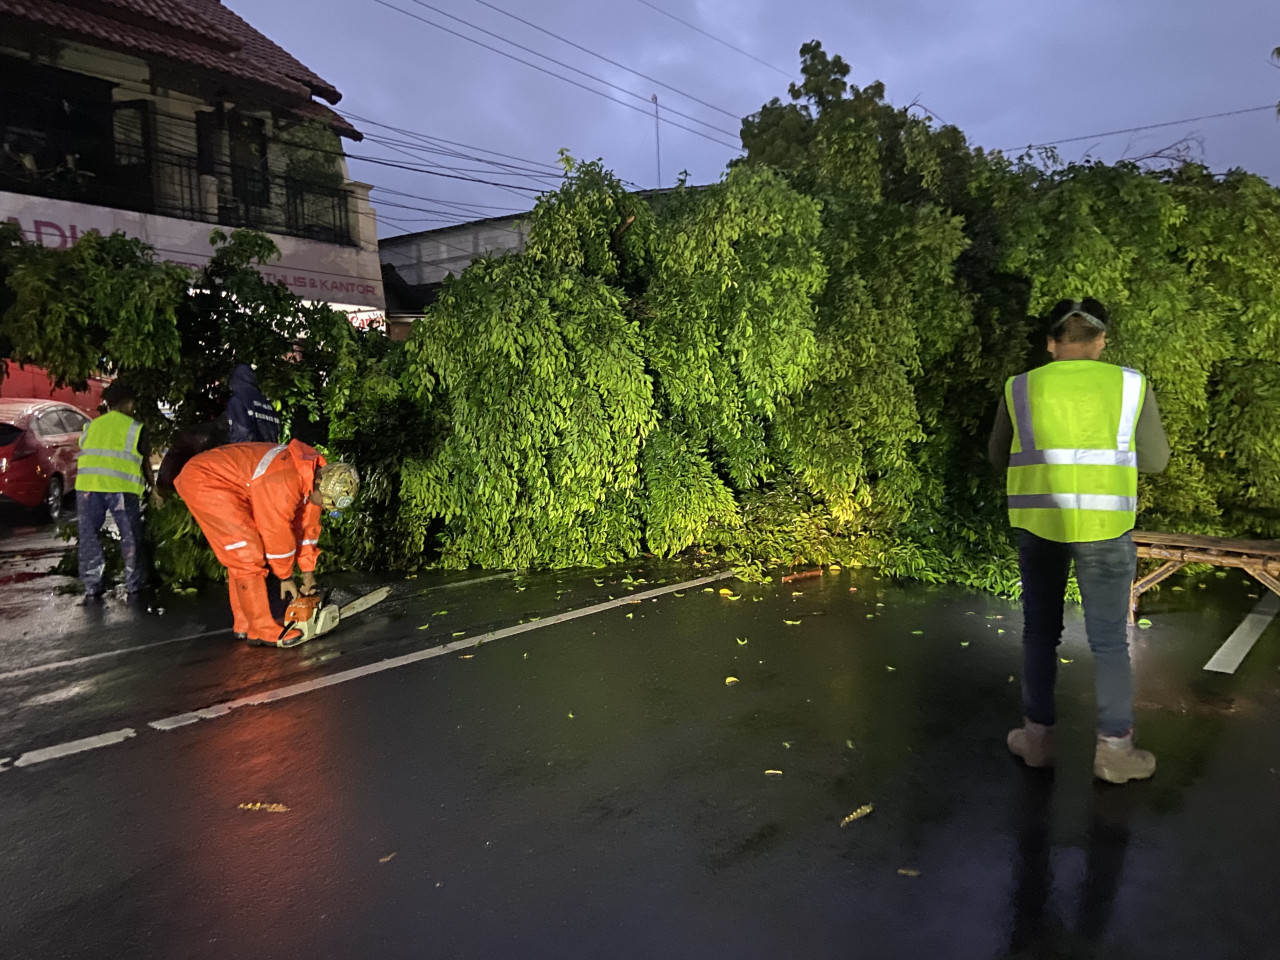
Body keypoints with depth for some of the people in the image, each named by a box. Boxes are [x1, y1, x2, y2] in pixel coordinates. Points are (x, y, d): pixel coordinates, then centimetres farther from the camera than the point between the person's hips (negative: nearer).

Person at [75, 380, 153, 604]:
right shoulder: (135, 428, 12)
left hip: (87, 484, 3)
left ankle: (92, 590, 12)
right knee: (130, 538, 7)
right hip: (121, 487, -3)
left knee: (88, 536, 12)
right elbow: (145, 464, 16)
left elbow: (83, 456, 24)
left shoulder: (90, 426, 21)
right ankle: (135, 589, 10)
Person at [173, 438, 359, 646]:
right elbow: (277, 532, -22)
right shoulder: (285, 483, -32)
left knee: (242, 552, 11)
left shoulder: (315, 472, -4)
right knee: (247, 551, -13)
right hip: (203, 481, -10)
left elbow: (307, 522, 4)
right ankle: (262, 630, -6)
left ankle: (244, 623, 20)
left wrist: (308, 572, 8)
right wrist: (286, 576, -7)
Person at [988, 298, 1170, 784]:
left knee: (1040, 631, 13)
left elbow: (999, 455, 13)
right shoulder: (1130, 384, 1)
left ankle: (1037, 735, 19)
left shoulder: (1021, 388, 2)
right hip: (1103, 526, -1)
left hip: (1038, 522, 1)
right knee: (1109, 638, 8)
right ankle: (1114, 748, 13)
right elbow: (1155, 460, 8)